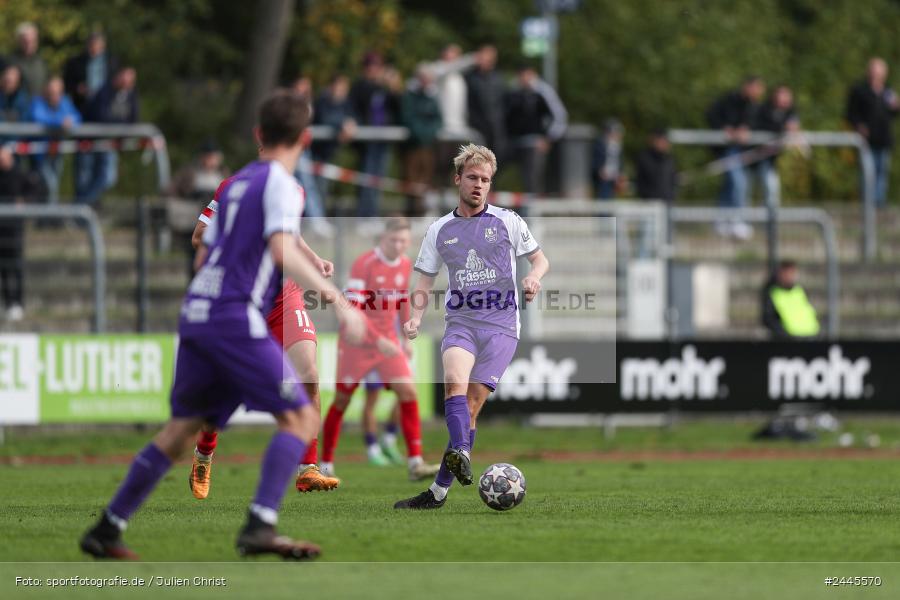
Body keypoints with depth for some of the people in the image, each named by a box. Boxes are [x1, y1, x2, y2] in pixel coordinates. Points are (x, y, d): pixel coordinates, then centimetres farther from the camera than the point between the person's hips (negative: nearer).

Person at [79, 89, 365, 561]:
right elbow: (283, 251, -20)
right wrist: (337, 300, -25)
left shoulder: (236, 184, 20)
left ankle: (108, 529, 15)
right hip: (236, 316, -8)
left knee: (181, 429, 15)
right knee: (300, 419, -7)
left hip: (196, 313, 8)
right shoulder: (279, 183, -4)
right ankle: (260, 526, -20)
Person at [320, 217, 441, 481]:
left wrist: (406, 338, 20)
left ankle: (415, 464, -11)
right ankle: (326, 465, 16)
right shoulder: (364, 264, -17)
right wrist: (378, 340, -30)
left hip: (388, 343, 5)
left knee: (408, 393, -10)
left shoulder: (406, 265, 3)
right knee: (341, 401, 3)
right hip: (357, 342, -5)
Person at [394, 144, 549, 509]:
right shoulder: (440, 230, 12)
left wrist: (534, 276, -9)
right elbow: (425, 282, 16)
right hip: (460, 321, 2)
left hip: (501, 325, -2)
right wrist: (416, 316, -2)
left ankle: (439, 491, -9)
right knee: (454, 380, -29)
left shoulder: (507, 221, 7)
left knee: (472, 404, -10)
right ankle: (460, 453, -49)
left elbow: (540, 259, 14)